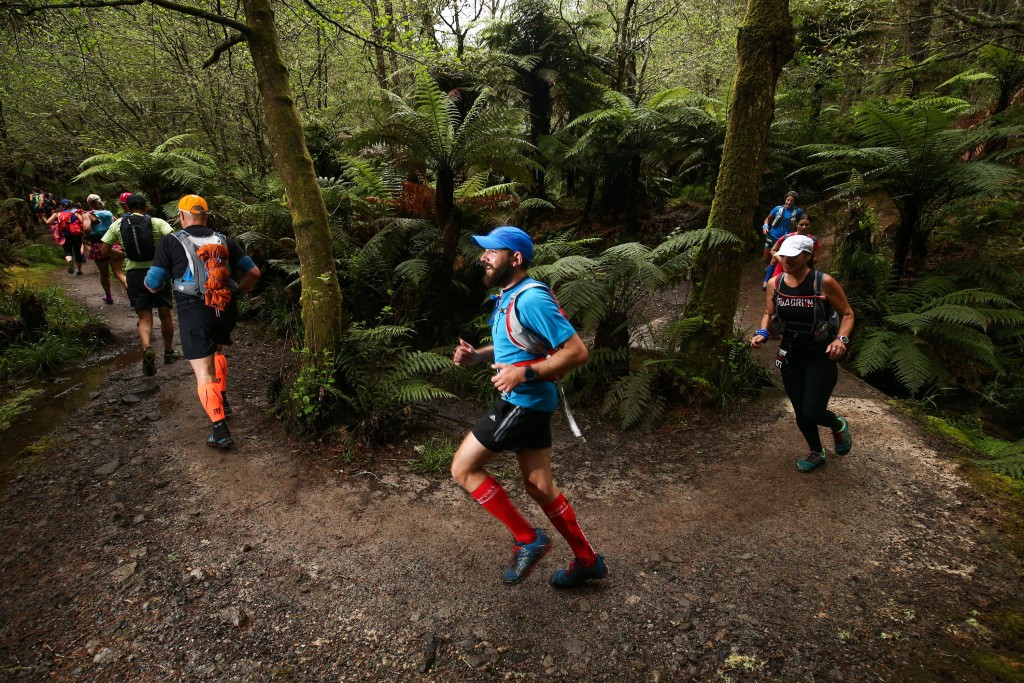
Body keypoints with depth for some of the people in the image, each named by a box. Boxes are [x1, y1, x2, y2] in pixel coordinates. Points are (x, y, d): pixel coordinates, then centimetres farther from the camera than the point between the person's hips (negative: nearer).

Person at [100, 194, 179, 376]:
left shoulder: (117, 225, 5)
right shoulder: (157, 222, -1)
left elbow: (104, 252, 5)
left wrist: (122, 254, 22)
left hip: (134, 273, 1)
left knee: (144, 318, 3)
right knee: (165, 314, 16)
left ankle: (147, 349, -25)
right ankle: (169, 352, 28)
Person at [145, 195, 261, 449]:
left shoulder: (170, 242, -2)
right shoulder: (224, 241, 8)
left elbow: (153, 285, -2)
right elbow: (254, 272, 3)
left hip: (194, 314, -4)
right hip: (226, 312, 4)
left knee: (204, 374, -1)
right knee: (216, 350, 33)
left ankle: (221, 431, -8)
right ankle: (222, 401, 30)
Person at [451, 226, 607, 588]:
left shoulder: (532, 299, -20)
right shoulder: (507, 296, 10)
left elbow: (577, 351, -22)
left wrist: (525, 373, -25)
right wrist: (476, 355, 6)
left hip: (524, 403, -10)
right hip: (524, 401, 10)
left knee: (463, 468, -1)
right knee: (538, 485, 16)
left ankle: (527, 539, 9)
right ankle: (587, 560, 30)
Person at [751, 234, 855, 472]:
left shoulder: (824, 283, -17)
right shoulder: (775, 284, -5)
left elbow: (847, 314, -7)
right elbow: (768, 314, 10)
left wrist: (841, 338, -24)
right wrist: (762, 333, -9)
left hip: (821, 357, -4)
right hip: (790, 357, 4)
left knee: (812, 413, -9)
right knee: (800, 412, 14)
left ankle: (838, 426, 29)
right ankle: (816, 452, 41)